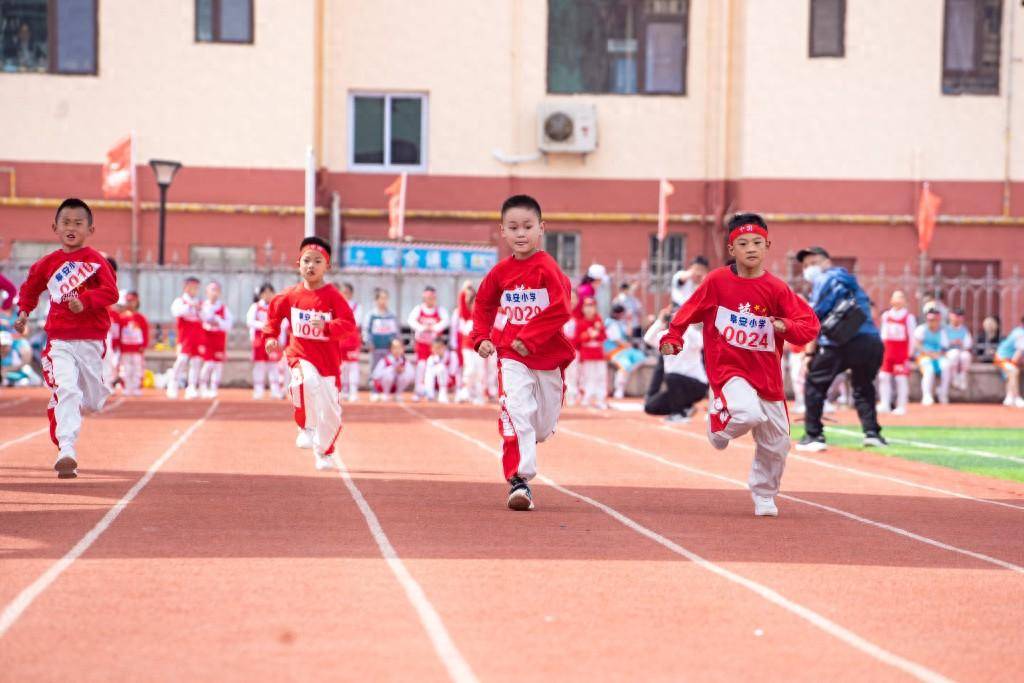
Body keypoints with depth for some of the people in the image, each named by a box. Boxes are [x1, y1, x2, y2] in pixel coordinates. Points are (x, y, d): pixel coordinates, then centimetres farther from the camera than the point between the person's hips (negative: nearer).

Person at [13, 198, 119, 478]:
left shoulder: (96, 260, -4)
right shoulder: (48, 263, 5)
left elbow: (111, 292, -14)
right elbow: (30, 288, 23)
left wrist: (85, 301, -27)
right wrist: (24, 312, 11)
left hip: (91, 341, 0)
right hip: (59, 341, 0)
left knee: (92, 402, 11)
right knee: (65, 390, -20)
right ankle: (66, 451, -25)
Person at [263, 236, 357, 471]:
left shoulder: (333, 295, -9)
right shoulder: (291, 295, 0)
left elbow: (349, 325, -17)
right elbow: (274, 312, 19)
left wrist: (327, 326, -32)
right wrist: (271, 336, 11)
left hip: (328, 360, 0)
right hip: (300, 355, 0)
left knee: (331, 412, 3)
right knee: (307, 380, -35)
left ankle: (323, 452, 29)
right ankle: (306, 428, -16)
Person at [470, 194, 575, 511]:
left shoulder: (547, 268, -9)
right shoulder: (500, 271, 4)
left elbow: (560, 309, -17)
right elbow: (483, 306, 18)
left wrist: (530, 337, -20)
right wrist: (482, 338, 4)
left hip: (547, 356, -1)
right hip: (512, 357, 1)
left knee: (544, 426, 9)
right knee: (515, 414, -18)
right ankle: (519, 481, -19)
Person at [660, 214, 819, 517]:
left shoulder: (777, 289, -4)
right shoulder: (716, 281, -4)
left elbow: (810, 326, -7)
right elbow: (689, 311, 7)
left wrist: (786, 327, -27)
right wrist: (672, 337, -6)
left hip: (766, 375, 3)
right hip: (728, 368, -3)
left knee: (776, 445, 8)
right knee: (749, 414, -32)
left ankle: (764, 496, 34)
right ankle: (719, 422, 4)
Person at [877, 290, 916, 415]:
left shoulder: (908, 317, -1)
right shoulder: (886, 316, 10)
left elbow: (912, 337, 0)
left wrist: (910, 354, -4)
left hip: (902, 352, -4)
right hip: (887, 352, 4)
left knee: (901, 379, -4)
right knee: (884, 377, -1)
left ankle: (901, 406, 0)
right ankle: (884, 404, 4)